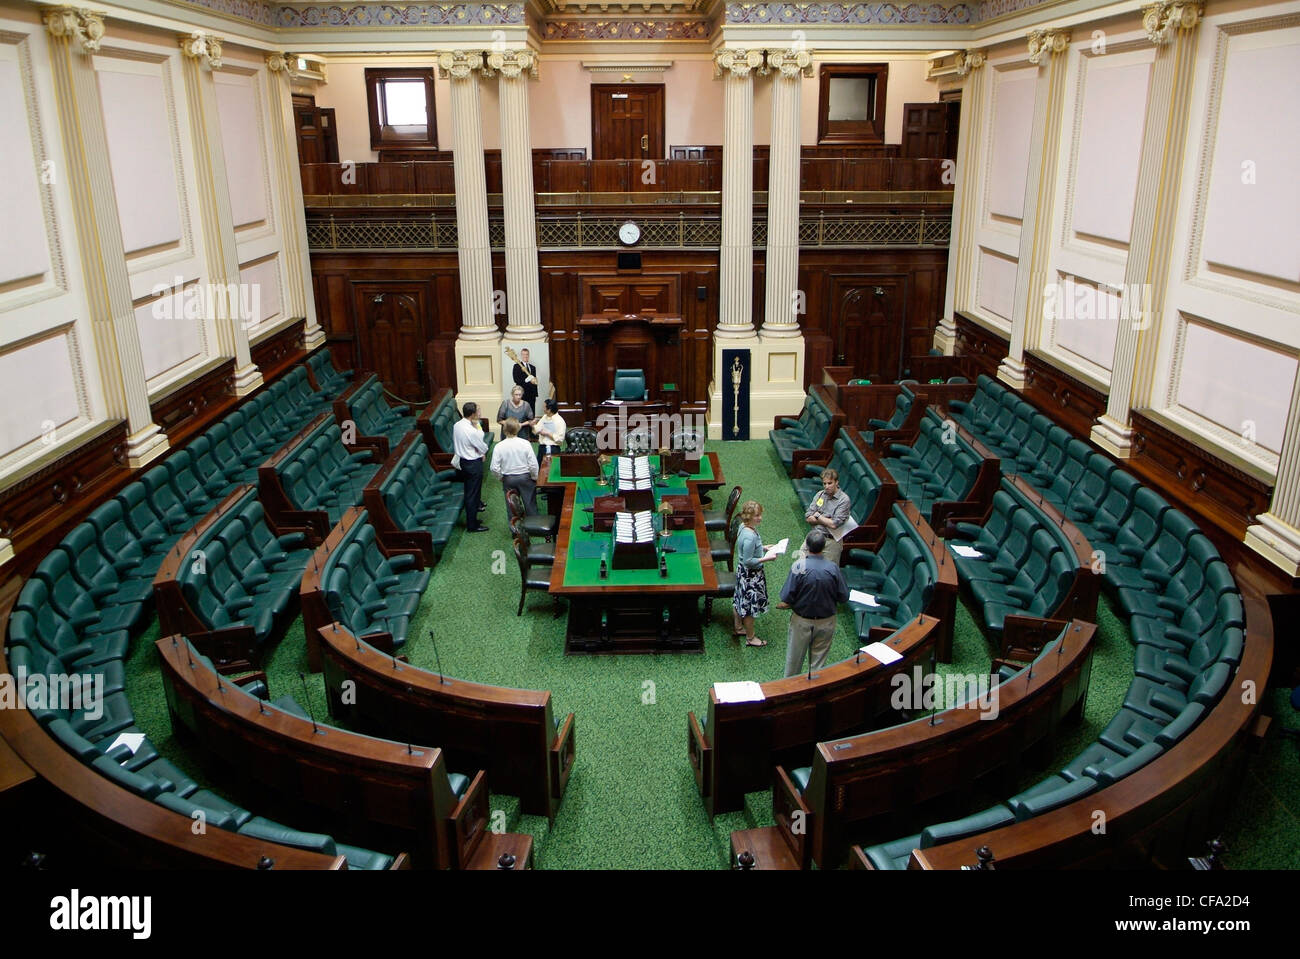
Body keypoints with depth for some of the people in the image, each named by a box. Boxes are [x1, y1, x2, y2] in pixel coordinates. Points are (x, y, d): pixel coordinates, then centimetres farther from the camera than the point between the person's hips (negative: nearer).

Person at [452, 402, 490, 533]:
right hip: (474, 464, -8)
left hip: (463, 461, 8)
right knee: (473, 494, 3)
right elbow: (483, 449, -16)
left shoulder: (457, 425, -2)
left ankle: (471, 520, 34)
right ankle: (472, 526, 12)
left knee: (469, 492, 20)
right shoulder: (472, 431, -27)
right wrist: (479, 430, -8)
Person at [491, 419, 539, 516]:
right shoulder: (525, 443, -15)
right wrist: (534, 478, 2)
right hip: (525, 477, -1)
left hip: (508, 479, 1)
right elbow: (533, 464, -14)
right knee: (530, 504, 12)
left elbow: (495, 468, -12)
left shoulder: (498, 447, -13)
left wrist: (501, 477, 7)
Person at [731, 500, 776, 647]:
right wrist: (766, 559, -21)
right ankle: (750, 638, 22)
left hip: (742, 571, 10)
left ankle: (739, 628, 43)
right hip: (751, 575, -10)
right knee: (750, 606, 7)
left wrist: (763, 548, 8)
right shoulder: (750, 536, -32)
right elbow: (748, 561, -27)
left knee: (740, 602, 24)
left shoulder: (744, 527, -3)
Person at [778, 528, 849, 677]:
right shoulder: (833, 568, -17)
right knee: (819, 661, 18)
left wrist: (783, 605, 1)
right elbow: (843, 597, -7)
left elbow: (786, 599, -20)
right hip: (826, 622, 1)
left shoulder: (799, 566, -22)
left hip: (801, 621, -1)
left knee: (794, 659, 19)